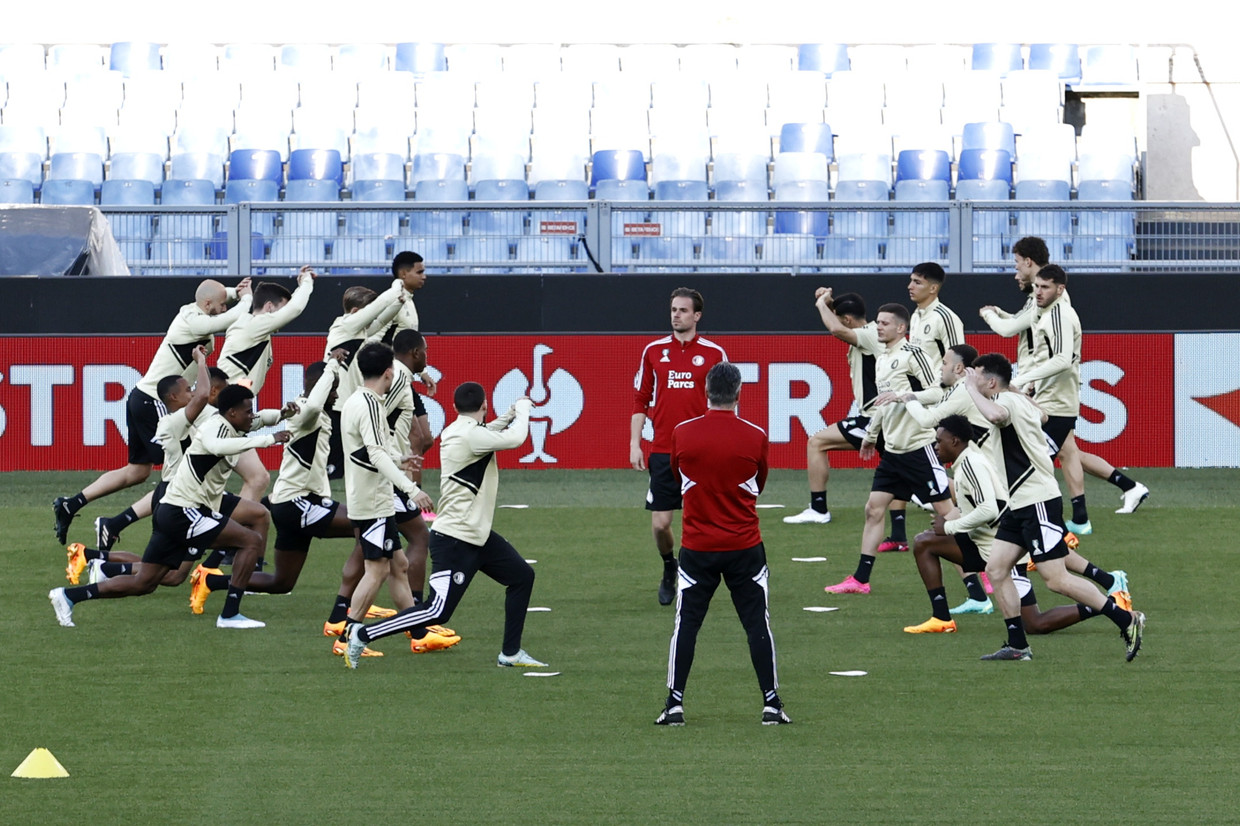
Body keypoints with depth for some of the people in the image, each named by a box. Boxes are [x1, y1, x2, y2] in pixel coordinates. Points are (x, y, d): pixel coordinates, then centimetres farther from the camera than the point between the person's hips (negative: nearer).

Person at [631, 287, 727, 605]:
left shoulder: (714, 353, 2)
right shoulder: (654, 351, 6)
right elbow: (640, 401, 10)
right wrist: (634, 444, 3)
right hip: (663, 453, 1)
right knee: (660, 524, -2)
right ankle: (669, 567, 27)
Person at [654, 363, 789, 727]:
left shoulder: (682, 434, -6)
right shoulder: (756, 438, -7)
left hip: (696, 547, 0)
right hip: (744, 547, 0)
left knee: (685, 625, 6)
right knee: (757, 624, 6)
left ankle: (675, 704, 2)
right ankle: (771, 703, 4)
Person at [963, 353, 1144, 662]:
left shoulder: (1008, 400, -14)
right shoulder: (1019, 401, 15)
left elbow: (997, 414, -41)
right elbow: (1041, 416, 38)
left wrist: (972, 389, -25)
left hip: (1038, 504, -10)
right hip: (1020, 505, 10)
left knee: (1057, 580, -10)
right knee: (995, 569, 4)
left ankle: (1127, 621, -4)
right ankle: (1017, 645, 5)